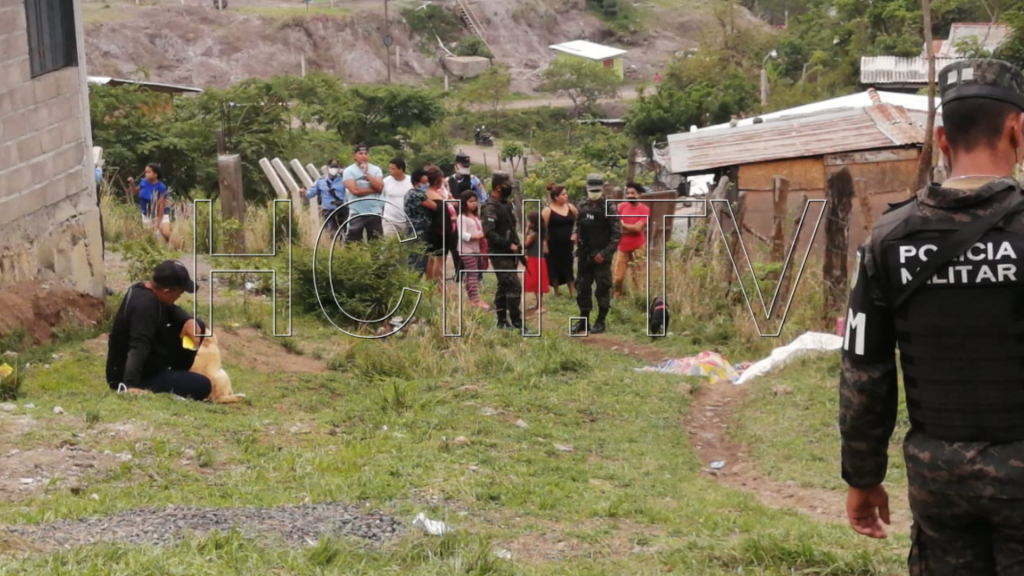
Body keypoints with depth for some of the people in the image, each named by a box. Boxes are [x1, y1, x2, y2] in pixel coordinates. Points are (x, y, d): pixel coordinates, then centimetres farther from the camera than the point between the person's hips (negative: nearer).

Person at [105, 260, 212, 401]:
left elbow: (171, 310, 15)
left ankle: (175, 377, 11)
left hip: (148, 365, 10)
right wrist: (130, 385, -49)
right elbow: (138, 348, -41)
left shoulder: (145, 290, -1)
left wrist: (189, 321, -7)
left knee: (197, 327, 7)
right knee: (202, 386, -16)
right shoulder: (145, 305, -30)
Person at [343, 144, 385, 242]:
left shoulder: (376, 169, 5)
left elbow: (380, 187, -9)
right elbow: (355, 190, -15)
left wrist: (366, 173, -11)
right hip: (357, 213, -3)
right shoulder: (349, 171, -4)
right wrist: (374, 189, -8)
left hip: (375, 212, 3)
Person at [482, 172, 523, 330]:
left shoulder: (505, 204, 13)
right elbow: (489, 233, -26)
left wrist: (518, 247, 15)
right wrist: (509, 245, -21)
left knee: (504, 287, 13)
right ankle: (516, 323, -8)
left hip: (509, 253, 9)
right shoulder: (490, 207, -17)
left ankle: (502, 321, 19)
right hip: (500, 254, -9)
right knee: (514, 287, -12)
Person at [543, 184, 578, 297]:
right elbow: (543, 229, -9)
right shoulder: (548, 210, -8)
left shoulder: (571, 207, 4)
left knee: (568, 268, 4)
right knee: (554, 269, 7)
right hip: (554, 245, -3)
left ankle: (573, 293, 6)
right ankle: (556, 293, 20)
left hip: (567, 244, 3)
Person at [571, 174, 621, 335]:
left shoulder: (609, 209, -8)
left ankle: (601, 321, 7)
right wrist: (575, 234, 0)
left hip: (601, 256, -6)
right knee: (582, 288, 10)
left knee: (603, 288, -1)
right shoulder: (583, 207, 10)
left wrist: (605, 253, -17)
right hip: (584, 255, 6)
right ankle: (583, 320, 19)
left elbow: (617, 234, -11)